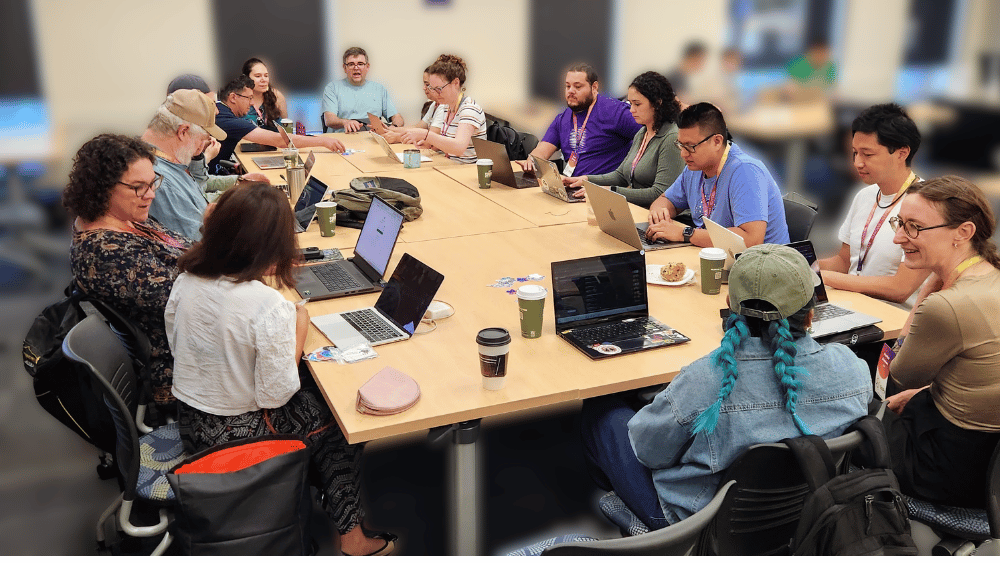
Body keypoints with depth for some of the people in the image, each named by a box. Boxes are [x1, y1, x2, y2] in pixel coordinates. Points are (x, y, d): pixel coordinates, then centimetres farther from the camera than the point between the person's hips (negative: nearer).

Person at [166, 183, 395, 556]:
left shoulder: (187, 280, -9)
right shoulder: (271, 308, -29)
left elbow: (177, 344, 8)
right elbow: (275, 395, -22)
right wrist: (299, 331, -10)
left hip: (189, 424, 7)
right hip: (239, 435, -7)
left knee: (311, 396, 23)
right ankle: (351, 538, 25)